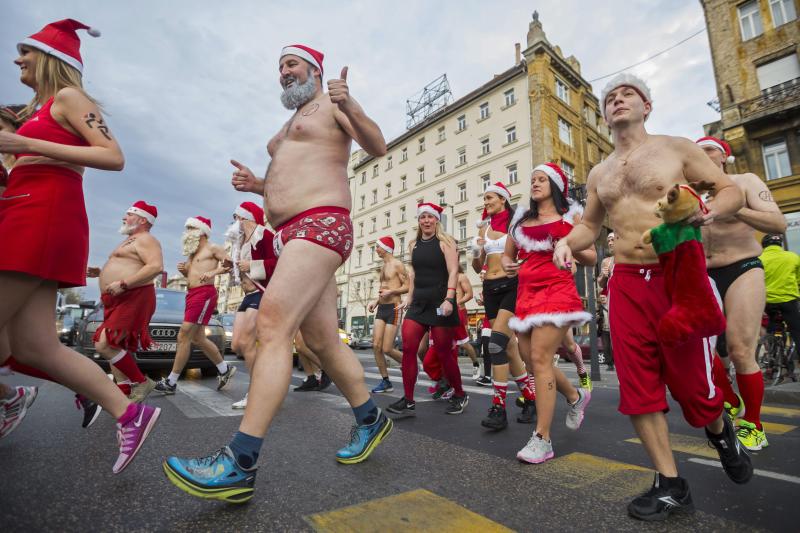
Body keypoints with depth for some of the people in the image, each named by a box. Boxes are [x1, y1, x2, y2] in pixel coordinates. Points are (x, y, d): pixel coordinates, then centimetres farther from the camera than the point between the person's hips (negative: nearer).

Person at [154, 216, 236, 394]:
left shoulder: (212, 248, -3)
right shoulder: (193, 252, 22)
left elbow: (230, 263, -13)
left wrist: (213, 272, -26)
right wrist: (184, 270, 9)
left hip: (204, 293, -10)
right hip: (192, 293, 10)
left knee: (184, 336, -10)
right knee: (198, 338, 11)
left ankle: (171, 382, -2)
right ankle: (225, 369, 22)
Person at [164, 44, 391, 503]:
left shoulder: (332, 105, 8)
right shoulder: (291, 125, 32)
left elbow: (378, 147, -7)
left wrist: (352, 109, -24)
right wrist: (257, 184, 17)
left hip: (321, 225, -9)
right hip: (293, 235, 9)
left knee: (272, 326, -21)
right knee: (323, 341, 6)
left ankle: (240, 464, -17)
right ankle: (370, 421, 21)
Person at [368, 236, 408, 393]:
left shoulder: (397, 264, -7)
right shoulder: (383, 266, 17)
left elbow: (408, 286, -11)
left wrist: (391, 291, -23)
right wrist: (376, 301, 11)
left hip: (393, 309, -8)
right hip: (381, 309, 8)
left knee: (387, 349, -8)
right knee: (376, 346, -2)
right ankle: (386, 382, 8)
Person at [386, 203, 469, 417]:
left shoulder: (445, 241, -2)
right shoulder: (413, 244, 13)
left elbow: (453, 271, -11)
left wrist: (449, 299, -22)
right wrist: (409, 295, 16)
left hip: (439, 302, -5)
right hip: (419, 302, 5)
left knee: (443, 352, 2)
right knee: (408, 347, -7)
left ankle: (460, 395, 25)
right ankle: (408, 400, 2)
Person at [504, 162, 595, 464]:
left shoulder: (571, 215, 9)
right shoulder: (521, 218, 19)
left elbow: (591, 258, 8)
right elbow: (508, 253, 23)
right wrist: (508, 266, 0)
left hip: (557, 289, -5)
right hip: (526, 292, 6)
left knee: (540, 357, -15)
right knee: (532, 359, 7)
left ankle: (542, 439, -6)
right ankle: (576, 396, 36)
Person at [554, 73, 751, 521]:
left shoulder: (677, 148, 4)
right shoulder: (599, 174, 15)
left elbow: (732, 190, 4)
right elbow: (590, 224, 18)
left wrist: (710, 210, -20)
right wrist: (567, 243, -4)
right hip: (627, 284, 4)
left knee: (693, 382, 5)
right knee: (638, 388, 1)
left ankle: (720, 432, 42)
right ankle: (671, 485, 17)